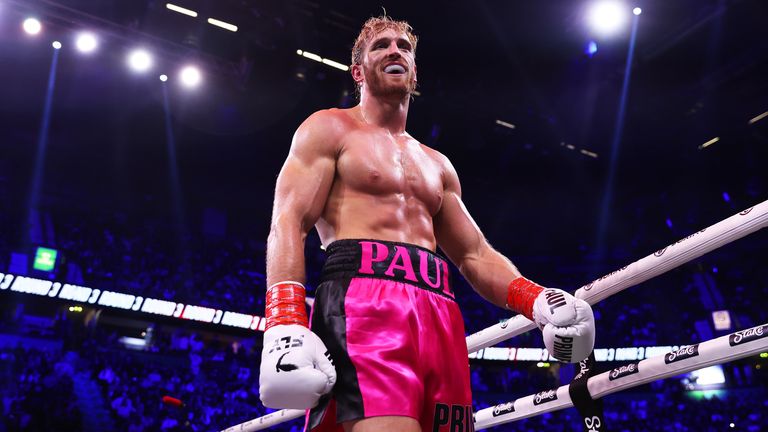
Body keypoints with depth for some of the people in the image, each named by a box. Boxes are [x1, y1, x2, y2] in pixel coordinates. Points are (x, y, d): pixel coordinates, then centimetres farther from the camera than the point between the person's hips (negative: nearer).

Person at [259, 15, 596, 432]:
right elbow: (288, 224, -2)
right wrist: (284, 326, -18)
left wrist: (536, 300, 4)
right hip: (362, 299, -6)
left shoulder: (437, 165, 28)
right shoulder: (329, 129, 11)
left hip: (440, 313, 6)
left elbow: (475, 254, 24)